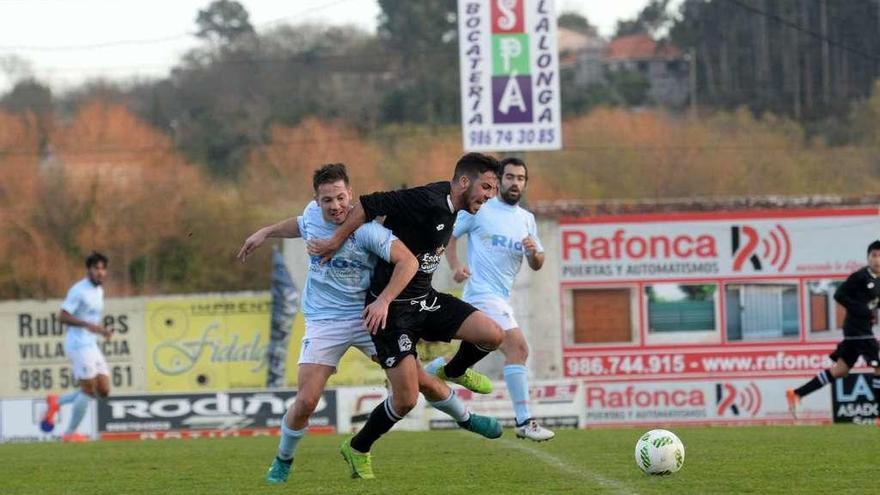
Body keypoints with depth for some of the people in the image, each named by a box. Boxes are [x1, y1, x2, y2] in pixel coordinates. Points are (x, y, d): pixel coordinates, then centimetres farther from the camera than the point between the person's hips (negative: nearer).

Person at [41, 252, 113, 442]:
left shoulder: (99, 291, 15)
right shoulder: (78, 290, -12)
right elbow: (63, 317, -19)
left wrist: (101, 330, 12)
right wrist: (88, 325, -28)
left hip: (91, 346, 9)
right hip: (79, 345, -9)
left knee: (103, 391, 4)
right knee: (89, 389, -7)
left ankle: (56, 402, 14)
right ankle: (70, 433, 4)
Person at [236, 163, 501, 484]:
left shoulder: (365, 229, -21)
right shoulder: (312, 215, -5)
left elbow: (408, 261, -24)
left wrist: (383, 301, -31)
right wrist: (265, 233, 25)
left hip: (367, 317, -2)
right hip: (323, 322, 2)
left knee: (421, 380, 2)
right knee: (306, 401, -12)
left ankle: (466, 419, 30)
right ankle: (283, 461, 12)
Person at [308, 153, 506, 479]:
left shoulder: (447, 201, 3)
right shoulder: (427, 201, -24)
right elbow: (368, 205, -22)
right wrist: (335, 242, -14)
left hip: (424, 299, 8)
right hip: (392, 308, -8)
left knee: (492, 335, -9)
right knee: (406, 400, -11)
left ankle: (456, 371, 24)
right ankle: (357, 449, 15)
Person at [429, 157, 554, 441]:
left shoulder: (527, 219, 14)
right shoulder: (480, 208, -3)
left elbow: (536, 265, 13)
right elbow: (447, 234, 1)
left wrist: (534, 252, -10)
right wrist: (455, 266, -15)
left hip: (501, 296, 8)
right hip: (483, 291, -8)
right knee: (518, 347, -20)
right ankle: (524, 422, -23)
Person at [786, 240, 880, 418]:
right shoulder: (861, 275, -13)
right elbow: (839, 295, -15)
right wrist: (864, 311, -19)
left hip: (863, 329, 9)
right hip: (857, 328, -9)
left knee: (841, 369, 11)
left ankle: (796, 394, 13)